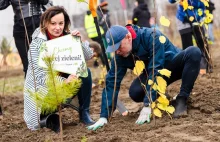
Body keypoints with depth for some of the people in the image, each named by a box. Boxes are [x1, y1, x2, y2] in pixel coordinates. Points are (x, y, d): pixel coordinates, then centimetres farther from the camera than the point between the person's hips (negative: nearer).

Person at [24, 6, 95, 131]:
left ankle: (84, 113, -7)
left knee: (85, 73, -21)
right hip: (43, 87, -4)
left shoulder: (67, 37, -5)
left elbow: (88, 56, -7)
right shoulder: (37, 44, -18)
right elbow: (40, 76, -24)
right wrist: (64, 81, -38)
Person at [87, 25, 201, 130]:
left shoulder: (152, 37, -34)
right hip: (152, 73, 3)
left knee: (194, 52, -36)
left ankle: (182, 100, -26)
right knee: (135, 92, -28)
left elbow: (155, 71, -38)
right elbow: (112, 82, -18)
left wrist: (147, 106, -41)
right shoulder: (120, 55, -18)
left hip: (175, 65, -3)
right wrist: (103, 117, -24)